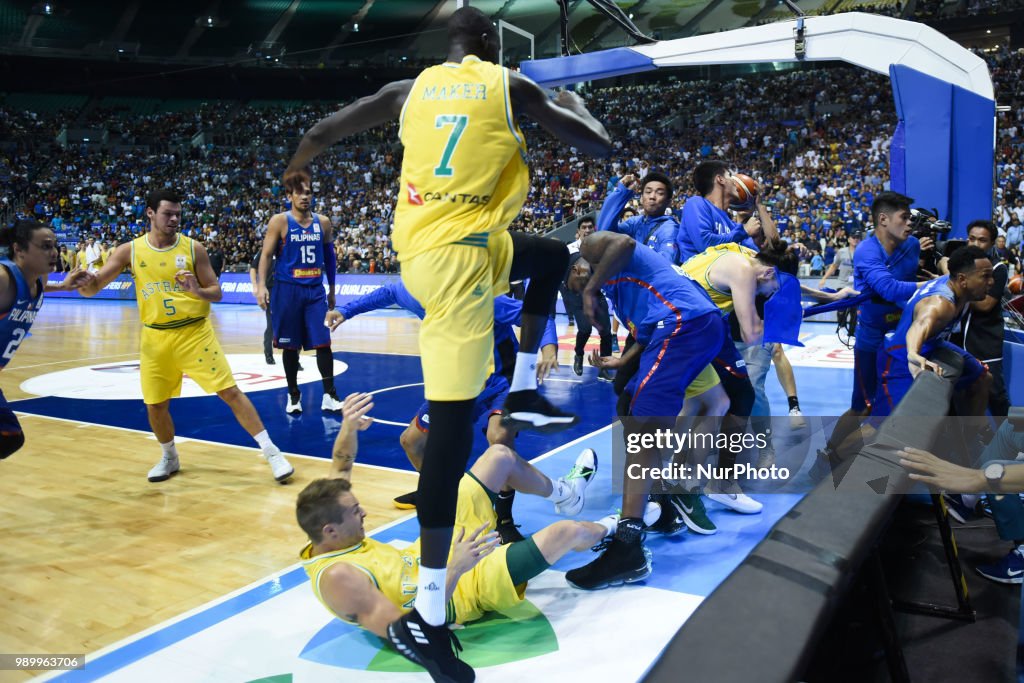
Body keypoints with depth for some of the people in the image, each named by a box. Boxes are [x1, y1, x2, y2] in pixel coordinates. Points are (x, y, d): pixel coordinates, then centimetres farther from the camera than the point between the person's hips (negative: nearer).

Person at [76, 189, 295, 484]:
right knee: (155, 406, 8)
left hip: (195, 332, -2)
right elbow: (92, 288, -1)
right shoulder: (130, 251, 0)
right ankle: (170, 458, 34)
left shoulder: (193, 248, -3)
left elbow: (217, 292, 0)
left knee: (230, 392, -8)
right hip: (155, 337, 2)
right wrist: (86, 282, -25)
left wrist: (198, 291, -22)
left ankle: (271, 452, -3)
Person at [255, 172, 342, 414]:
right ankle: (294, 395, 19)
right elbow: (266, 254, -5)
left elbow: (329, 256, 17)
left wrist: (332, 289, 18)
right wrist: (261, 285, -16)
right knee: (290, 346, 5)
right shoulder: (279, 221, -3)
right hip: (287, 289, -3)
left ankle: (329, 396, 4)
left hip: (315, 290, 3)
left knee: (323, 343, -2)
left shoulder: (323, 222, 8)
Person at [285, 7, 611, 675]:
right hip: (457, 251, -7)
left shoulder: (411, 88, 16)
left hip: (420, 244, 7)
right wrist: (576, 104, 26)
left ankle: (524, 393, 27)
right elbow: (600, 146, 5)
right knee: (451, 425, -9)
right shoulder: (510, 85, 3)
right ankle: (426, 618, -5)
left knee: (553, 256, 30)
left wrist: (292, 175, 39)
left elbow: (321, 133, 19)